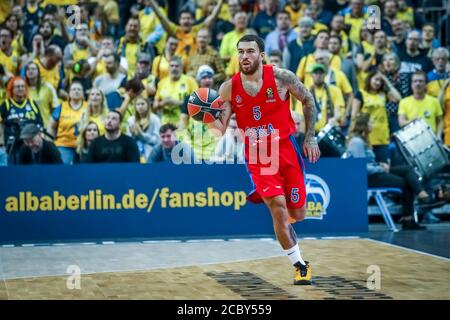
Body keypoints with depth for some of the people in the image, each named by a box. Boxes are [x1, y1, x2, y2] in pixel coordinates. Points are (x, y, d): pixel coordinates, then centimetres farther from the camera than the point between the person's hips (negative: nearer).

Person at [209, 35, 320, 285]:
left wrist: (311, 137, 1)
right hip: (256, 155, 0)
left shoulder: (281, 77, -12)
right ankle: (300, 265, -4)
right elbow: (221, 129, -6)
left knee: (297, 214, 7)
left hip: (285, 150, 0)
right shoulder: (229, 88, -8)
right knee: (278, 206, -19)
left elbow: (308, 100, 3)